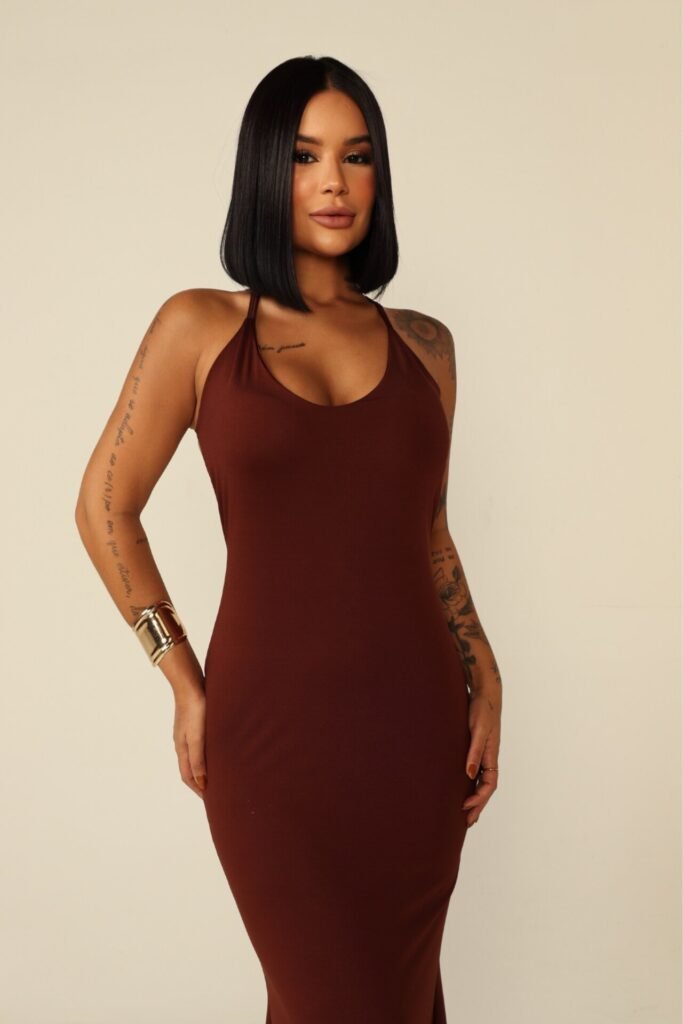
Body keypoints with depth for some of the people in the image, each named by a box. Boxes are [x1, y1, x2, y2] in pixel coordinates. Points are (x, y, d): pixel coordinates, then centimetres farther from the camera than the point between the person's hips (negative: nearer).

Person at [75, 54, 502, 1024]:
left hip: (417, 718, 3)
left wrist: (483, 684, 8)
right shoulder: (201, 326, -1)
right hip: (275, 719, -3)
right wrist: (187, 686, -1)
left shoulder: (423, 344, 8)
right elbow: (105, 507, 3)